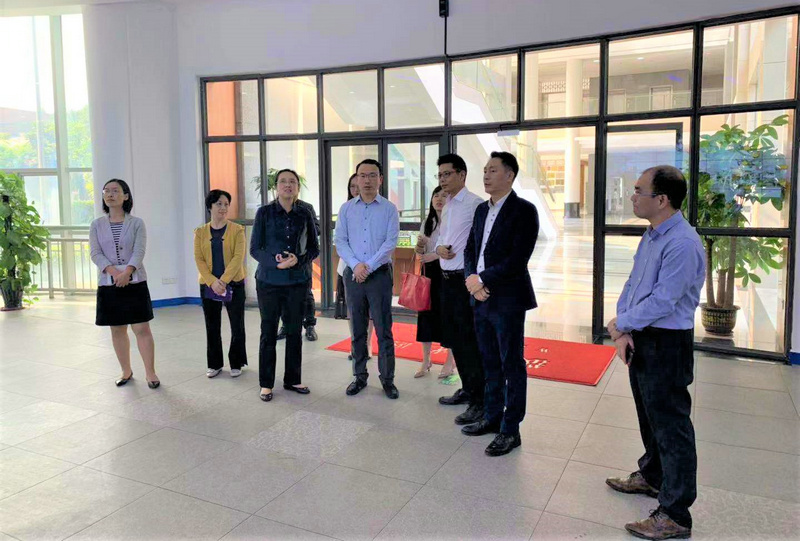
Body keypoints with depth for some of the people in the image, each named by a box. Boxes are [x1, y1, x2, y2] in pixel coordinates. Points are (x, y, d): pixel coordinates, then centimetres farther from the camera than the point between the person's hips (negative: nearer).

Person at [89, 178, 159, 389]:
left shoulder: (136, 223, 1)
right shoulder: (97, 225, 6)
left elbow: (139, 251, -9)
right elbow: (96, 254, -3)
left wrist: (127, 272, -25)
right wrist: (114, 272, -19)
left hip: (135, 283, -2)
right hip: (108, 284, 2)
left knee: (142, 328, -4)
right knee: (117, 330, 10)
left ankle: (150, 372, 5)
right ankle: (126, 372, 23)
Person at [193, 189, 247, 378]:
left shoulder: (237, 230, -2)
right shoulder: (200, 232, 5)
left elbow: (238, 257, -11)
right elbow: (199, 259, -2)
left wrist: (223, 280, -20)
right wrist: (212, 281, -16)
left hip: (233, 284, -2)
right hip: (208, 286, 2)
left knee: (237, 326, 4)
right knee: (212, 327, 10)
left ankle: (236, 363, 19)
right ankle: (215, 364, 23)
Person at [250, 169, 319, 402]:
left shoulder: (305, 215, 4)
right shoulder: (264, 212, -2)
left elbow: (314, 248, 7)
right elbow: (254, 249, -3)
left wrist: (298, 260, -13)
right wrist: (275, 261, -20)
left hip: (297, 282, 2)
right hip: (269, 281, -2)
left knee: (295, 332, 9)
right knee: (268, 332, 5)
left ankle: (292, 379, 23)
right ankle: (266, 383, 17)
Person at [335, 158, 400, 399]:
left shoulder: (389, 208, 0)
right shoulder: (346, 208, 7)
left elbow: (390, 242, -8)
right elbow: (340, 241, 2)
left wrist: (369, 266, -14)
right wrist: (356, 265, -13)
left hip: (380, 274, -2)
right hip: (353, 274, 3)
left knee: (384, 330, 1)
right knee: (357, 329, 10)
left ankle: (387, 379, 11)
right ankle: (359, 376, 21)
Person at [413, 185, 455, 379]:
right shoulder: (427, 223, 12)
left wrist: (436, 255, -18)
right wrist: (419, 246, -6)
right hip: (428, 272, 5)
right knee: (425, 314, 5)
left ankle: (449, 362, 15)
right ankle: (425, 361, 17)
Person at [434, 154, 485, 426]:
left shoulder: (475, 204, -13)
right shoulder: (446, 207, 14)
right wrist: (438, 248, 0)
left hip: (465, 280, -9)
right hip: (447, 279, 9)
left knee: (470, 342, -3)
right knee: (453, 339, 16)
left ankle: (480, 401, 8)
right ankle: (467, 389, 32)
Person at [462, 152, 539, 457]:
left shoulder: (524, 211, -10)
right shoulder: (482, 210, 13)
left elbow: (517, 260, -18)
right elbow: (470, 249, 14)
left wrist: (481, 279, -15)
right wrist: (472, 279, -5)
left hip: (508, 300, -7)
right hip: (481, 298, 7)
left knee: (512, 365, 3)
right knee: (490, 363, 17)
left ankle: (511, 430, 14)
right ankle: (492, 417, 31)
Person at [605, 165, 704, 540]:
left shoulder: (682, 243, -23)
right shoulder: (651, 236, 8)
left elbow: (662, 301, -25)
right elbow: (632, 284, 8)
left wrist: (621, 324, -11)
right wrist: (623, 332, -3)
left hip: (667, 344, -9)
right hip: (640, 339, 9)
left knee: (670, 424, 1)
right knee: (649, 416, 24)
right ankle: (651, 476, 45)